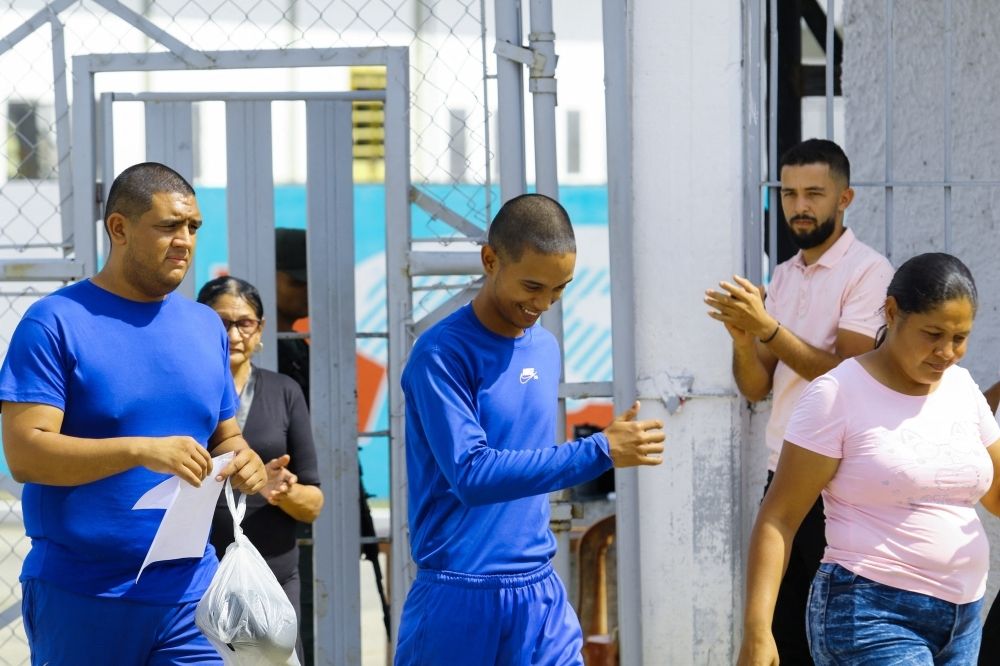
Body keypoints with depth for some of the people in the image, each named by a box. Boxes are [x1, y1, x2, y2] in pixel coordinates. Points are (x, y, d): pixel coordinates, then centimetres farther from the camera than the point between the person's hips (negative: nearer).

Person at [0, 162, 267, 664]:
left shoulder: (206, 327, 13)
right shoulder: (56, 322, -5)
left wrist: (243, 463, -3)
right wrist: (141, 450, -25)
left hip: (189, 592, 4)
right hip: (80, 599, -4)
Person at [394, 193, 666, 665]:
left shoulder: (547, 349, 10)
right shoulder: (442, 354, -12)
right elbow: (471, 474, -21)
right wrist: (601, 451, -22)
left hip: (542, 593, 6)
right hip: (459, 595, -6)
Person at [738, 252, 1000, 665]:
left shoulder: (962, 388, 10)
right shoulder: (837, 395, -9)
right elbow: (778, 518, -10)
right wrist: (757, 630, -18)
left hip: (962, 621, 7)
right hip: (872, 618, -7)